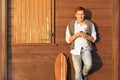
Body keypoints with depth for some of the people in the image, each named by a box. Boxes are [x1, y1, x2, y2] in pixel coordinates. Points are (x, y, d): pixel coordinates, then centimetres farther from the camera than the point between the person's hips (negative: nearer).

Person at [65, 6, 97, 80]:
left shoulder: (90, 24, -1)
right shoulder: (70, 25, -1)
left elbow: (93, 38, 4)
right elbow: (68, 40, 0)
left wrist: (86, 36, -16)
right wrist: (76, 35, -18)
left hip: (86, 49, 0)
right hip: (75, 50, 0)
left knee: (89, 64, -24)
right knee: (78, 70, 1)